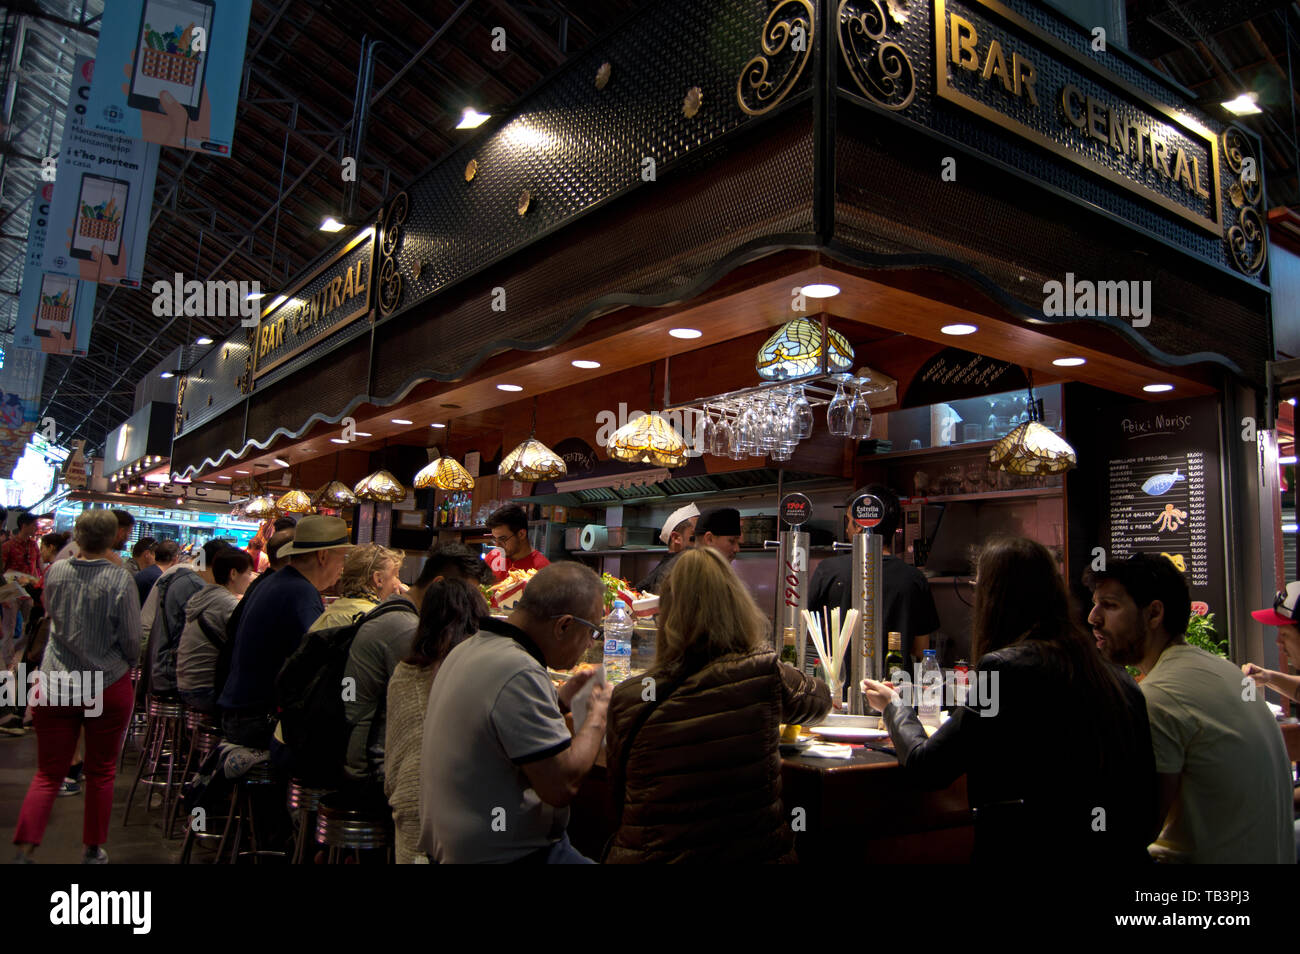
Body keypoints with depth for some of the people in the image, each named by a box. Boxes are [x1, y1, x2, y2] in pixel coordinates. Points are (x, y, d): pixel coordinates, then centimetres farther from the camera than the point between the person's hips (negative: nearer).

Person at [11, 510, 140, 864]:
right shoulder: (119, 578, -16)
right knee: (101, 772, 13)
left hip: (55, 685, 3)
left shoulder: (56, 572, -5)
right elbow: (132, 639, -11)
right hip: (107, 687, -2)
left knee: (48, 774, 13)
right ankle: (93, 850, 23)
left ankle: (24, 849, 4)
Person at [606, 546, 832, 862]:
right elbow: (820, 698, 15)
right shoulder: (766, 674, -9)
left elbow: (620, 802, 4)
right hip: (754, 854, 1)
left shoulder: (627, 699, -9)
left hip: (648, 855, 0)